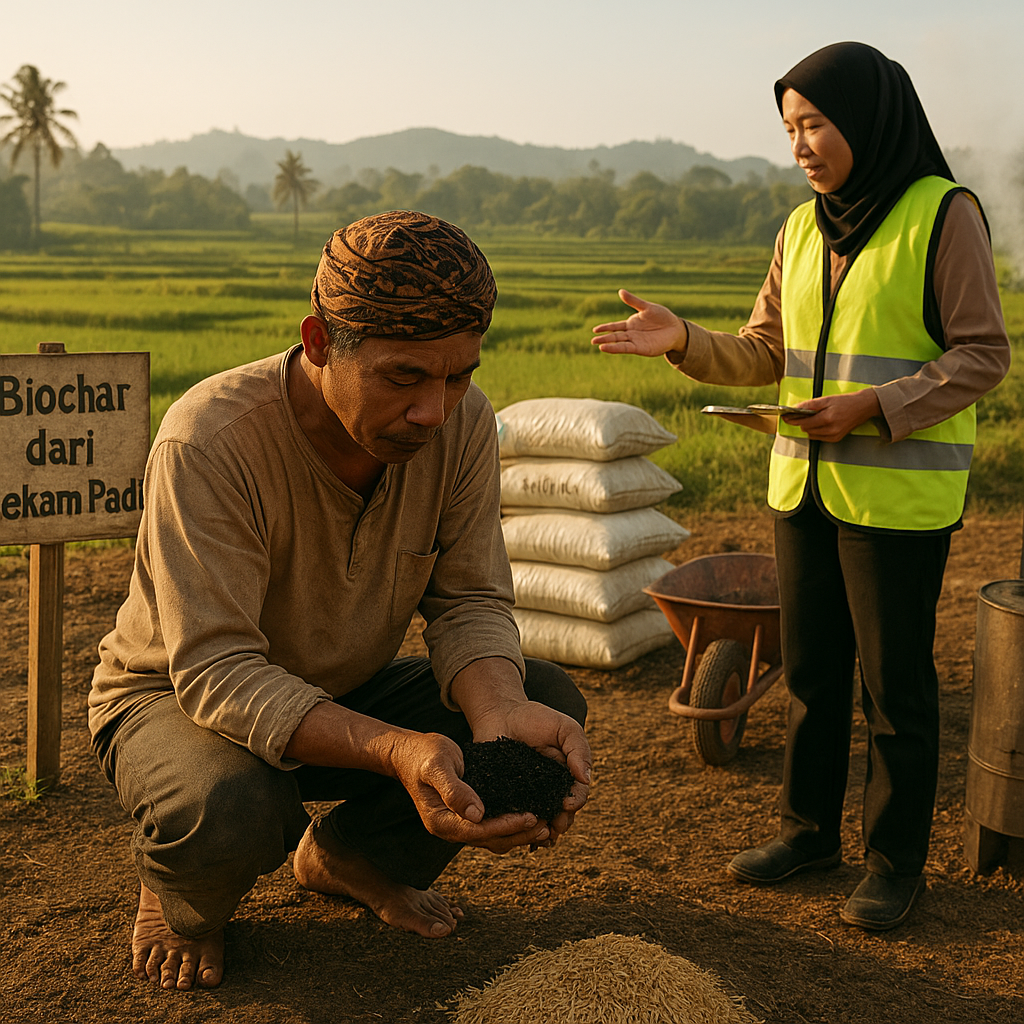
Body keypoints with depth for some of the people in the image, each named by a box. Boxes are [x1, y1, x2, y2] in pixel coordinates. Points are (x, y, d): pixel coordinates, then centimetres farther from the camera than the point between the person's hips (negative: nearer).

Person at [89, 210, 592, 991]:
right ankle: (180, 899, 2)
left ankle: (348, 856, 10)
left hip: (347, 692, 5)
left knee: (552, 703, -15)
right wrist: (395, 749, -51)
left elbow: (469, 602, -13)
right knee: (234, 810, -39)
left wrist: (501, 711, -37)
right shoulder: (208, 441, -33)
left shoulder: (462, 422, -17)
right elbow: (215, 669, -35)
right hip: (176, 695, -5)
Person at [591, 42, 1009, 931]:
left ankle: (898, 857, 19)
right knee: (811, 669, 13)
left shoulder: (944, 215, -8)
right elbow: (764, 356, 10)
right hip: (804, 485, 6)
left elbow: (983, 355, -9)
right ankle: (811, 828, 29)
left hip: (899, 494, -6)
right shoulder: (801, 230, 9)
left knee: (894, 681, 3)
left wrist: (874, 407, -20)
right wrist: (683, 341, -8)